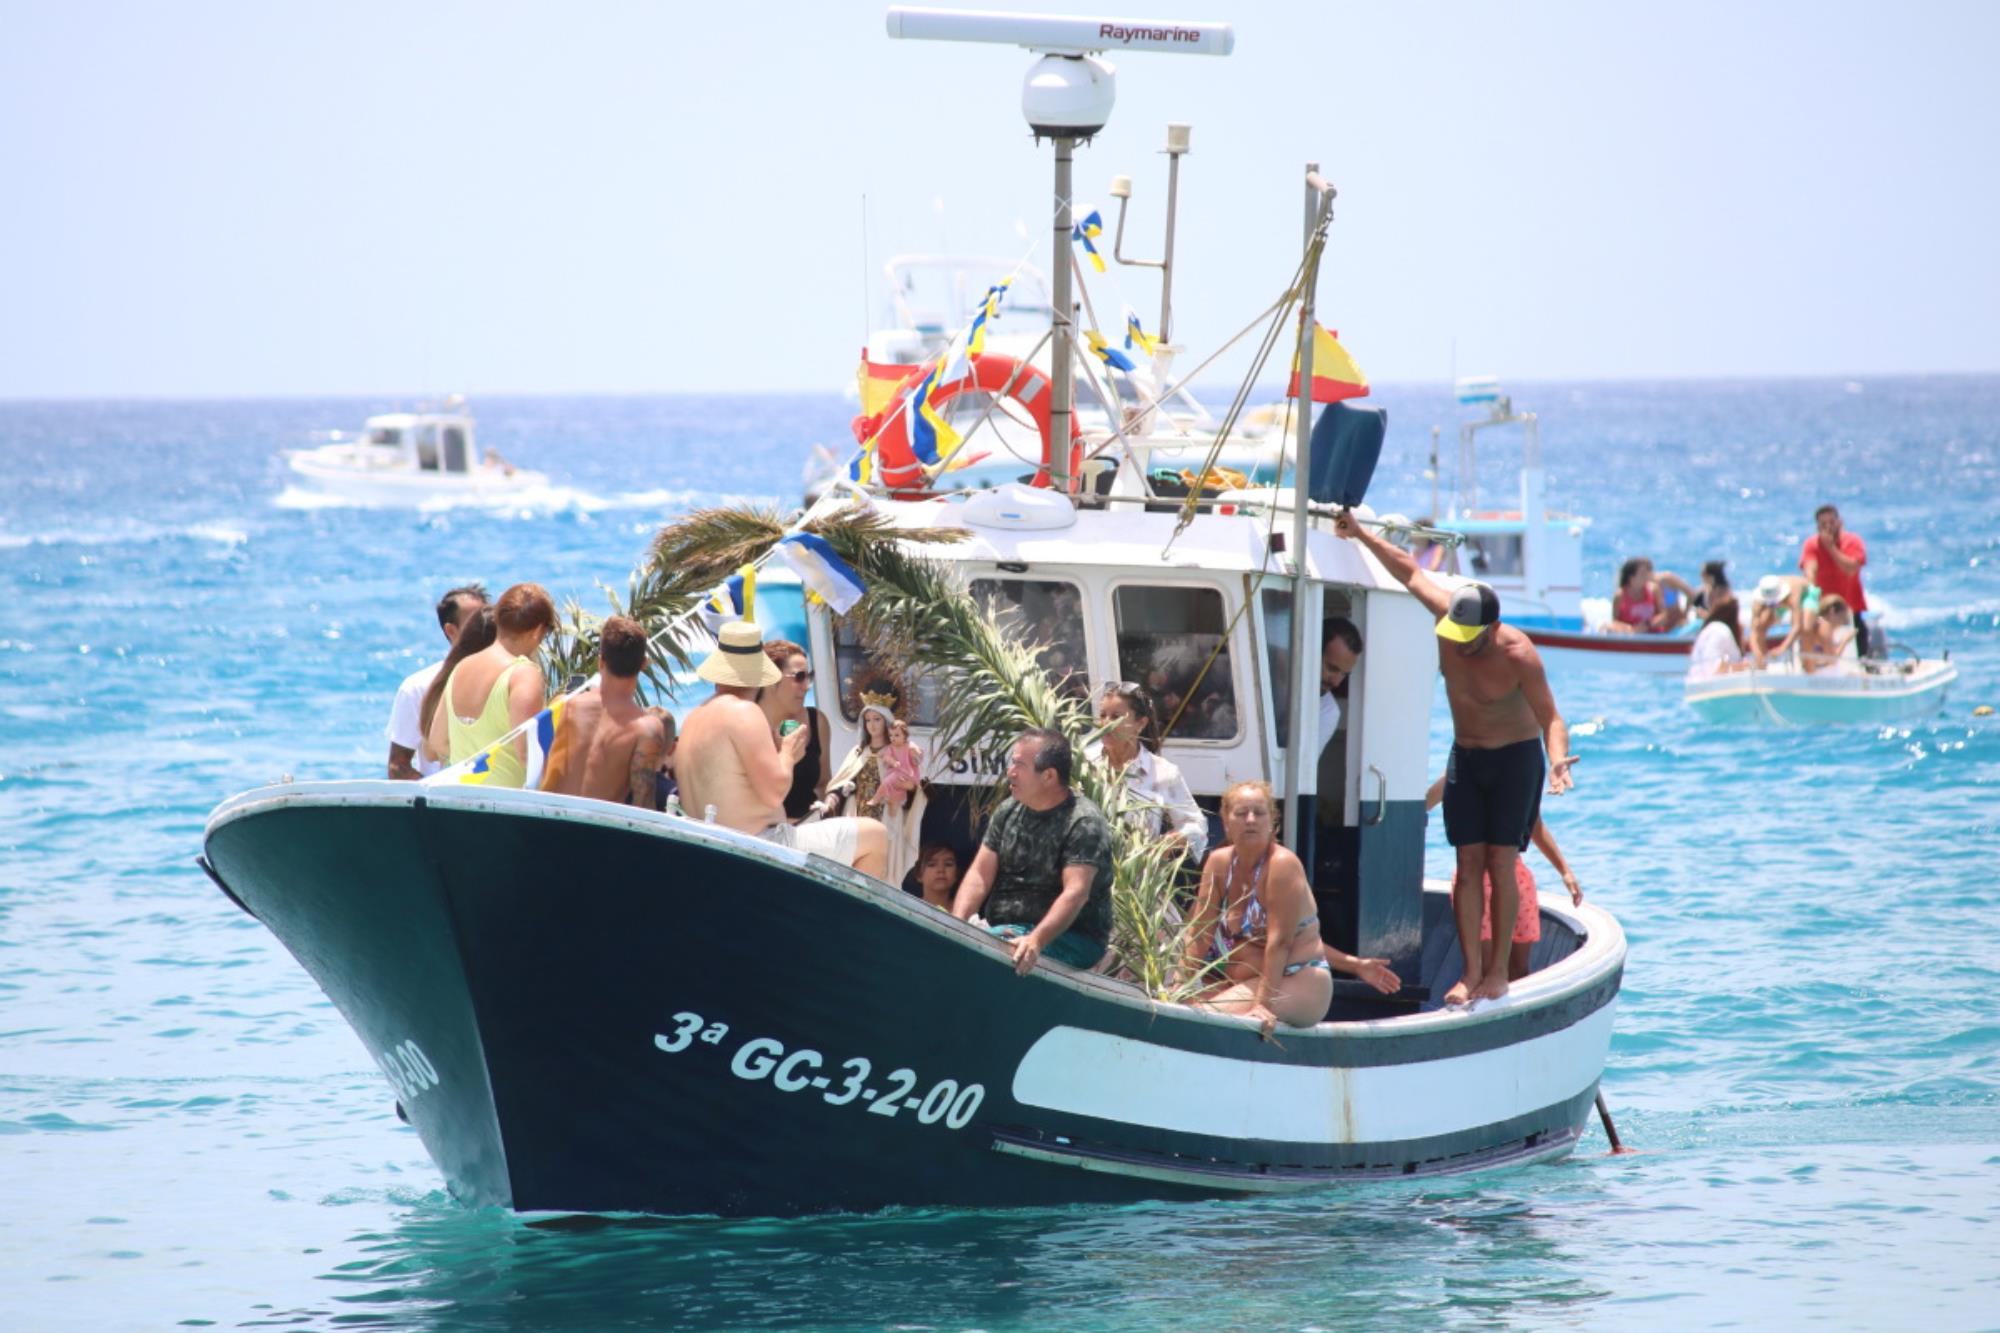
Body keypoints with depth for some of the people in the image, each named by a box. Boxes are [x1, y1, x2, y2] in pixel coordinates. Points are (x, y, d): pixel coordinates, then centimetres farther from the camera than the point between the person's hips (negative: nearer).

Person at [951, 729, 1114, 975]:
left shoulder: (1083, 823, -12)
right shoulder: (1008, 812, 10)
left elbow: (1076, 893, -23)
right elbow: (980, 875, 7)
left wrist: (1035, 941, -38)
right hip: (1006, 930, 7)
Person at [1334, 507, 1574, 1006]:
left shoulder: (1518, 655, -27)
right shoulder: (1448, 615, -14)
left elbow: (1551, 718, -27)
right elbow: (1410, 571, 1)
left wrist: (1557, 760, -46)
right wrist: (1362, 535, 0)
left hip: (1516, 758, -5)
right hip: (1465, 756, 5)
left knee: (1501, 862, -8)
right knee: (1468, 863, -3)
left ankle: (1498, 969, -1)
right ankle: (1472, 971, -5)